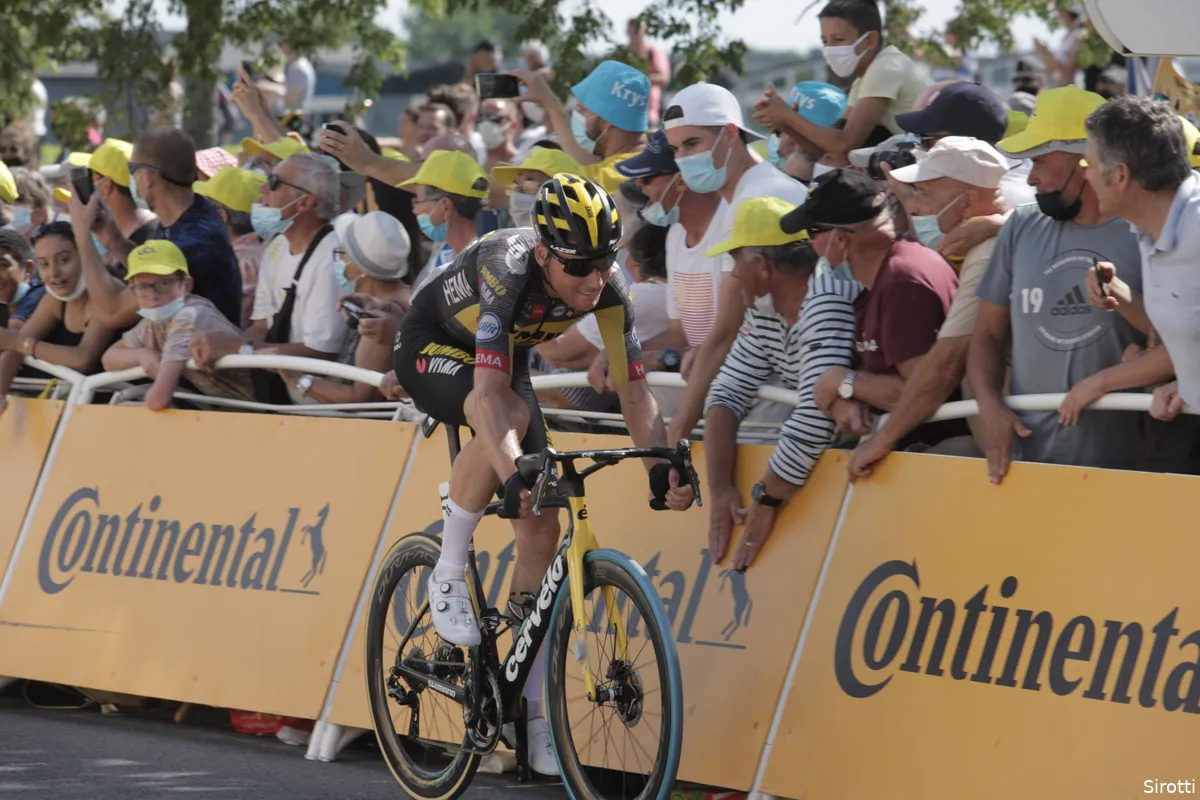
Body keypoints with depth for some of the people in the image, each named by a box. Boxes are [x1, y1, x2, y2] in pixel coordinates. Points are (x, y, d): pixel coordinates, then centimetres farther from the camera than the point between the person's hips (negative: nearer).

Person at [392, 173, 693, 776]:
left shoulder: (607, 287, -25)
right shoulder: (508, 271, -40)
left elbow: (634, 390, -22)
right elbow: (489, 390, -50)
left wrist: (662, 465, -39)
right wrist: (514, 476, -63)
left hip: (507, 358, 6)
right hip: (430, 349, -5)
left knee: (542, 530, -5)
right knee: (510, 416, -39)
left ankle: (529, 712, 1)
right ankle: (447, 579, -21)